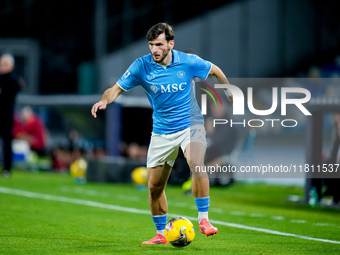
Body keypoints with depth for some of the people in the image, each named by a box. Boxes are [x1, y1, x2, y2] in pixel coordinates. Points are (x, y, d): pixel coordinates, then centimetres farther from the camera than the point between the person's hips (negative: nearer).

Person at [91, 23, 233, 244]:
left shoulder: (188, 62, -12)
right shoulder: (141, 66, -11)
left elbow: (215, 70, 6)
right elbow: (117, 88, -7)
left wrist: (231, 94, 17)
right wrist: (105, 100, -29)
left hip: (190, 124, -3)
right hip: (161, 132, 3)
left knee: (196, 163, -32)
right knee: (155, 186, 5)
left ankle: (204, 219, -23)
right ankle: (161, 234, 24)